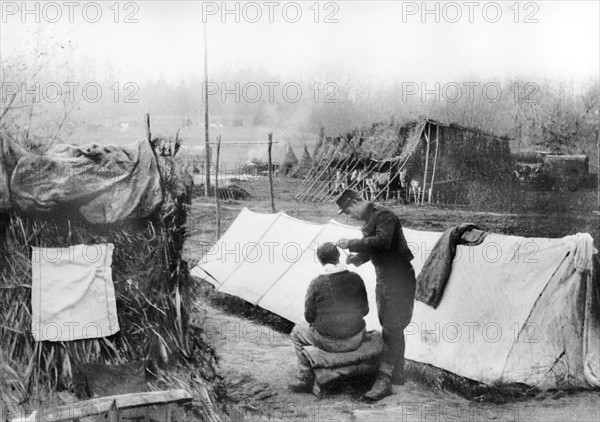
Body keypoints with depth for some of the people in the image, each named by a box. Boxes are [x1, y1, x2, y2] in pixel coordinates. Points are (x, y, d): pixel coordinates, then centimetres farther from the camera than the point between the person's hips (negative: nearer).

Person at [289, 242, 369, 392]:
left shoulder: (316, 284, -16)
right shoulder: (356, 279, -7)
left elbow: (310, 316, -6)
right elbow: (364, 310, 2)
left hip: (329, 342, -3)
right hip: (355, 340, 3)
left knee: (297, 333, 26)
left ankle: (306, 379, 25)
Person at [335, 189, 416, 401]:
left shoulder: (384, 215, -18)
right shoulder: (369, 218, 11)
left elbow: (382, 241, -35)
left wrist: (352, 244, -30)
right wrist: (356, 258, 1)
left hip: (400, 280, -10)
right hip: (384, 279, 10)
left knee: (392, 330, -11)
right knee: (390, 328, 15)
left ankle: (383, 381, -13)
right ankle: (397, 374, 26)